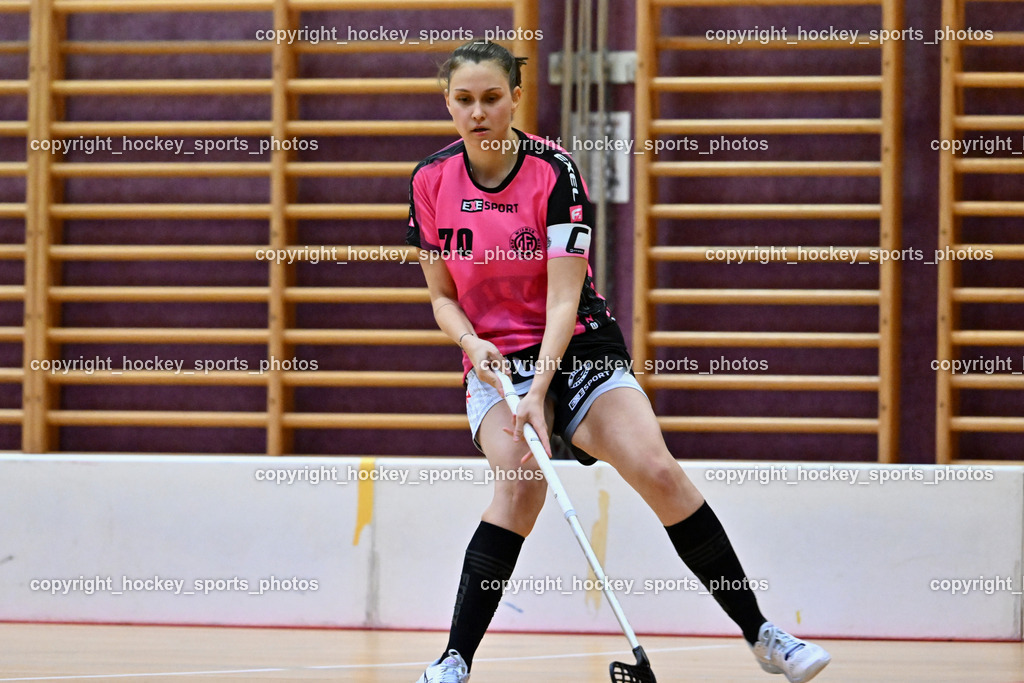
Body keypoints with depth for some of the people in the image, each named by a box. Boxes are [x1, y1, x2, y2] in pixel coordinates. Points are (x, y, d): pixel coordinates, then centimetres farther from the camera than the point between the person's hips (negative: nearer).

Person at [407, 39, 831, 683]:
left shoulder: (554, 170, -13)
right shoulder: (431, 181, -3)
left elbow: (564, 295, -18)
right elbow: (442, 295, 5)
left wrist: (541, 388, -29)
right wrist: (472, 342, -16)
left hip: (579, 347, -1)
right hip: (495, 360, 1)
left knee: (659, 471, -19)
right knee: (521, 479, -28)